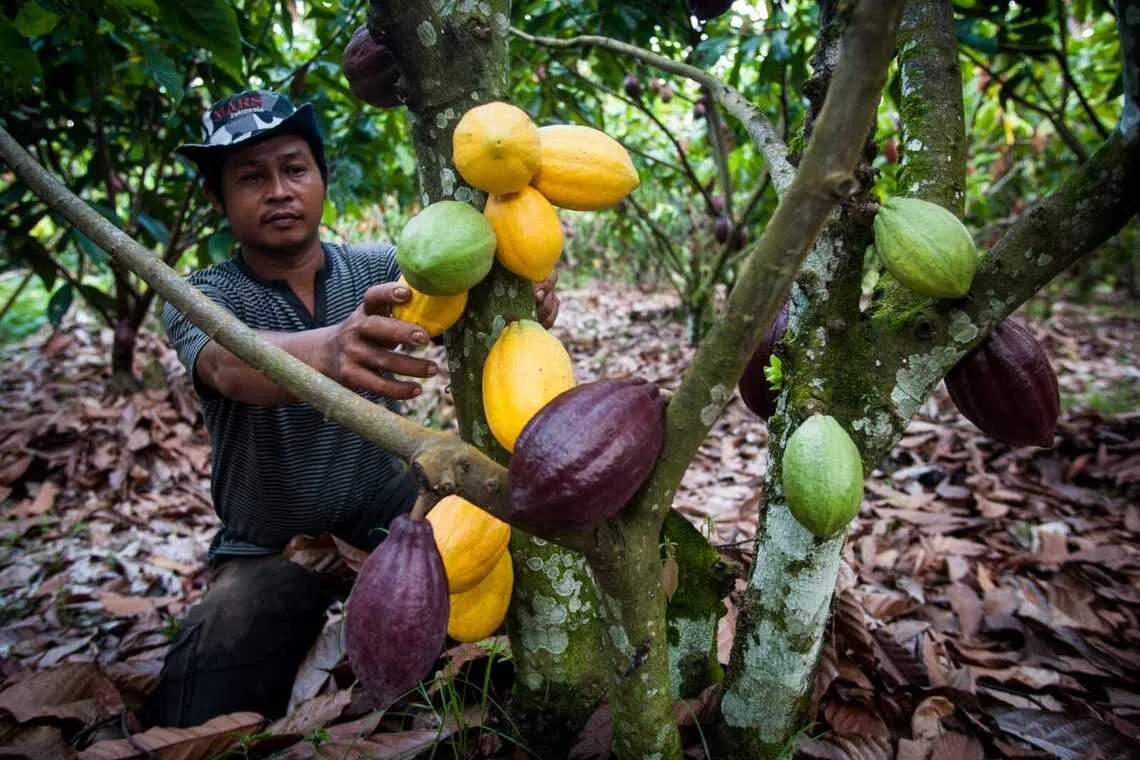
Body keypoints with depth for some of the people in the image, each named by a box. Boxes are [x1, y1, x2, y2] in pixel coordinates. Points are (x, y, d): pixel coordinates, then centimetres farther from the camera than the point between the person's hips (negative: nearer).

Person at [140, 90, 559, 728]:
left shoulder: (382, 268, -1)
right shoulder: (201, 299, -9)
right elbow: (230, 368, -32)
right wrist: (330, 350, -56)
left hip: (395, 519, 2)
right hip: (269, 548, -1)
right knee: (201, 726, -18)